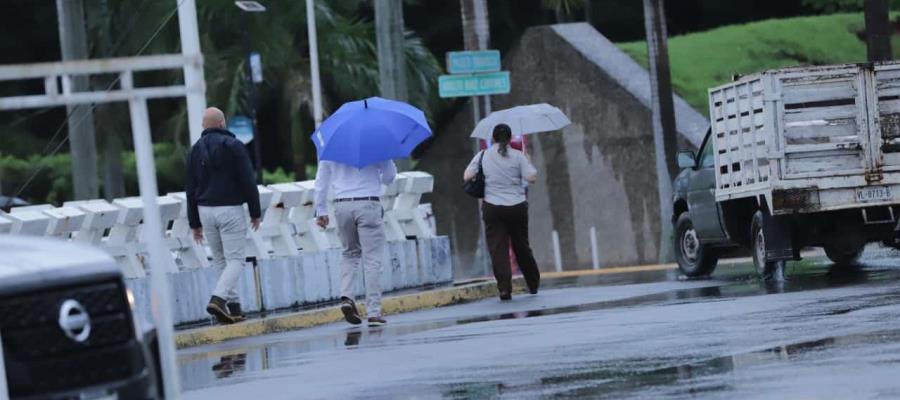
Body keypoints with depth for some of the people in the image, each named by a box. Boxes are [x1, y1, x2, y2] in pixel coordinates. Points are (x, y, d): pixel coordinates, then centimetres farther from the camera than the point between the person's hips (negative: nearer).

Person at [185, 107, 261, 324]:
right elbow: (248, 181, -8)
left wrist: (194, 223, 15)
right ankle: (219, 298, -23)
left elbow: (190, 189, 11)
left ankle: (233, 306, 10)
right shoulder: (233, 145, -6)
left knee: (220, 261, 13)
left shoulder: (195, 150, 9)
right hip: (230, 209, -5)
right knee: (235, 259, -4)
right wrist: (255, 212, 0)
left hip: (205, 210, 5)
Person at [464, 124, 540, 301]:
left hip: (492, 208, -1)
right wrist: (528, 163, 9)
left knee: (498, 248, -3)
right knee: (522, 246, 16)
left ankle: (504, 288, -15)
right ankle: (533, 284, 28)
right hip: (517, 206, 1)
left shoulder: (483, 156, 1)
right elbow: (531, 177, -9)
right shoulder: (518, 156, -3)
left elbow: (467, 176, -1)